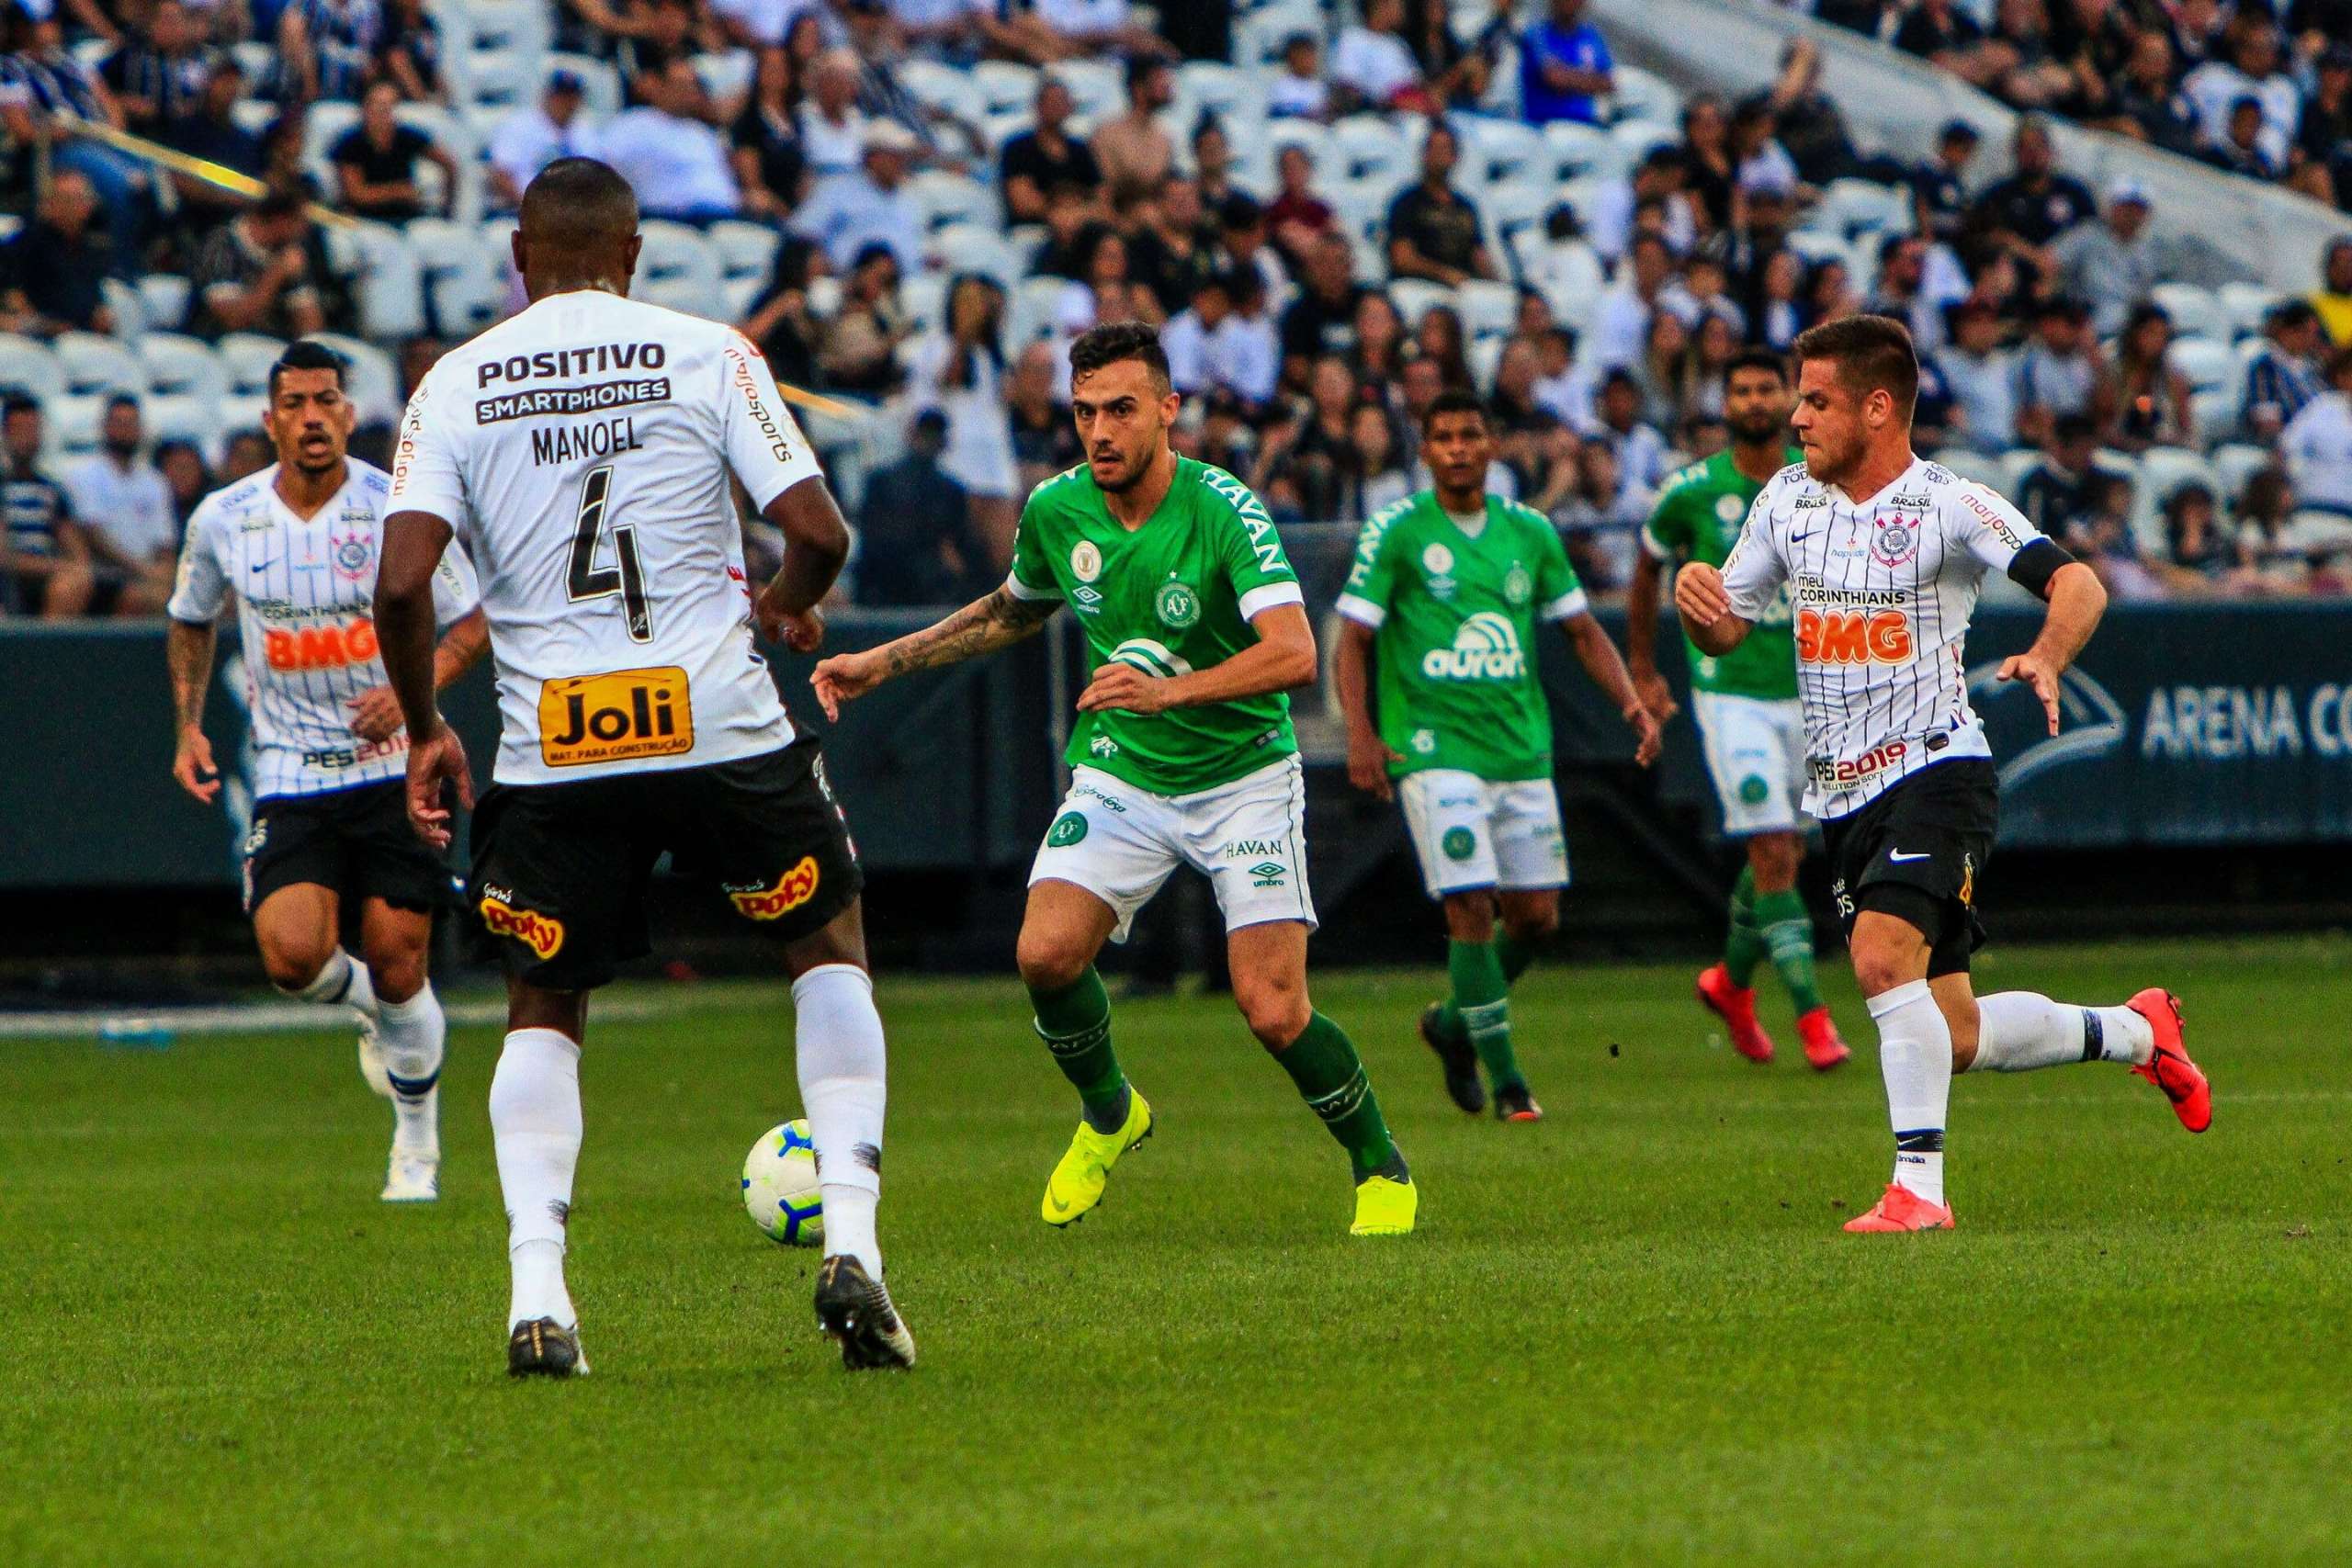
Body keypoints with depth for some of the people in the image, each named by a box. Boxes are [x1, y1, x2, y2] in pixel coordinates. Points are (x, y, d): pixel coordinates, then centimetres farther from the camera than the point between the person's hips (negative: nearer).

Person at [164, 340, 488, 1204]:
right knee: (292, 954, -18)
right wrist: (188, 727, 8)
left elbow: (471, 624, -1)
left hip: (394, 766, -2)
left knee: (396, 963, -4)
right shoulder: (223, 520, 0)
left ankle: (417, 1148, 19)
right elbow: (191, 623, 19)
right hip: (290, 775, 2)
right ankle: (361, 1003, 20)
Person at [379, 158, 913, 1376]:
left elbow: (401, 583, -6)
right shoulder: (706, 352, 1)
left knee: (544, 1008, 18)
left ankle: (537, 1290, -2)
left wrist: (423, 732, 8)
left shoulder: (455, 384, 4)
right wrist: (785, 605, 17)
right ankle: (850, 1242, 5)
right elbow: (816, 531, -6)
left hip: (553, 749, 1)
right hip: (720, 724, -1)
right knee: (829, 945, 20)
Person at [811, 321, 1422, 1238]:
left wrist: (1170, 689, -46)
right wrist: (883, 664, 15)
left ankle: (1382, 1169, 13)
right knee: (1046, 954, -18)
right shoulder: (1055, 511, -5)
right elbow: (1011, 612, 19)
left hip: (1242, 775, -4)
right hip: (1119, 774, 4)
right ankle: (1107, 1117, 12)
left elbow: (1294, 654, -34)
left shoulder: (1223, 509, -22)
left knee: (1273, 1013, -14)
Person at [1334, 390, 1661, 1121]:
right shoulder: (1395, 532, -2)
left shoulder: (1529, 532, 10)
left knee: (1536, 917, 4)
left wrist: (1630, 701, 3)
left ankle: (1454, 1021, 29)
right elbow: (1353, 639, -2)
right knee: (1472, 909, -13)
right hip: (1435, 750, -5)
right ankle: (1505, 1079, -5)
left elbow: (1581, 629, 17)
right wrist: (1360, 733, -15)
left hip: (1521, 750, 5)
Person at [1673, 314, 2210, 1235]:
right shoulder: (1787, 500, 9)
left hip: (1937, 769, -6)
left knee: (1883, 958, -29)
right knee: (1955, 1041, 8)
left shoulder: (1949, 505, -9)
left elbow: (2077, 585, -18)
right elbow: (1725, 632, 15)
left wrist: (2048, 659, -38)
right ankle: (2135, 1033, 33)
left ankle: (1918, 1185, -22)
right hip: (1843, 796, 6)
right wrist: (1695, 602, -8)